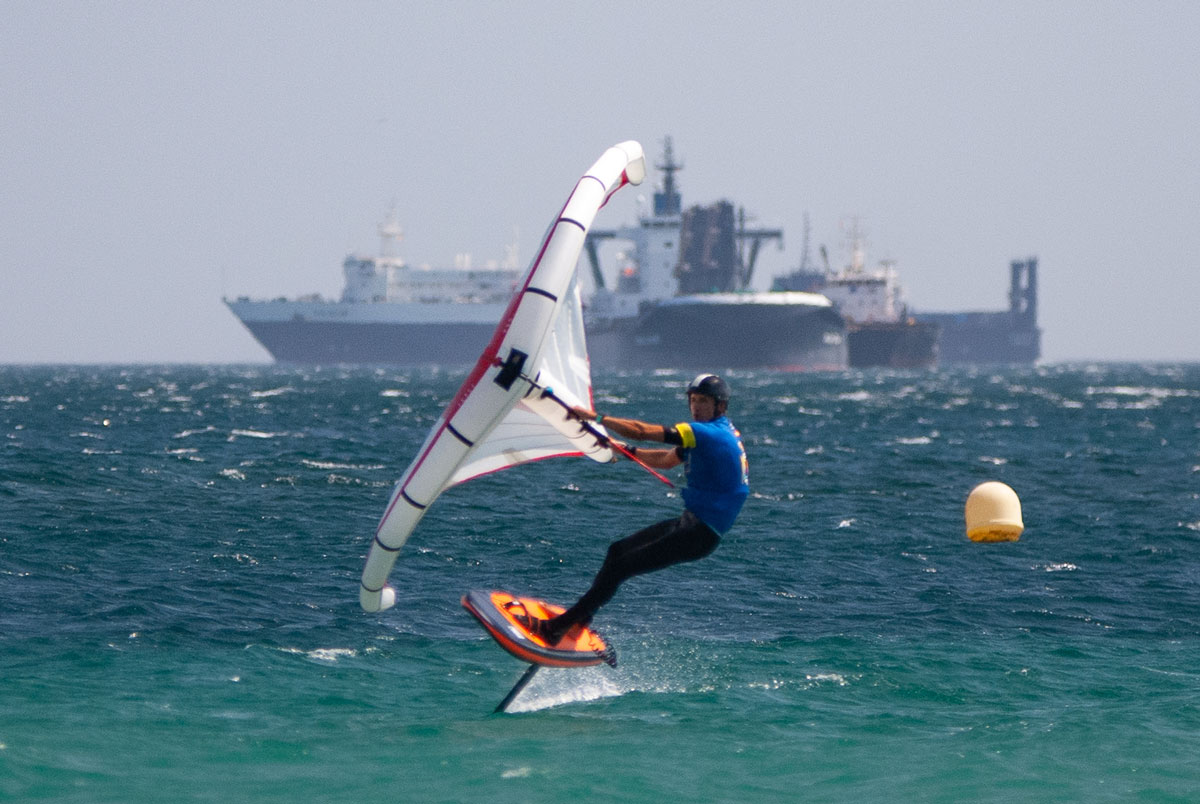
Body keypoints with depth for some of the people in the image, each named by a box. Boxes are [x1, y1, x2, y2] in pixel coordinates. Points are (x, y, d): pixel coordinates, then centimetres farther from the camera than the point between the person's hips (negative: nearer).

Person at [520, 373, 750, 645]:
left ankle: (557, 627, -7)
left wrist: (596, 417, -10)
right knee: (618, 550, 15)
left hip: (700, 534, -10)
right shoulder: (718, 433, 15)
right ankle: (580, 619, 20)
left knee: (618, 568, -11)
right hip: (690, 521, 10)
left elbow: (641, 431, -19)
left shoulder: (709, 433, -18)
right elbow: (667, 460, 25)